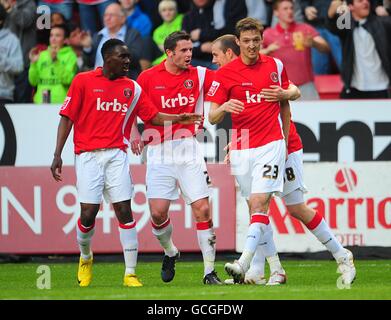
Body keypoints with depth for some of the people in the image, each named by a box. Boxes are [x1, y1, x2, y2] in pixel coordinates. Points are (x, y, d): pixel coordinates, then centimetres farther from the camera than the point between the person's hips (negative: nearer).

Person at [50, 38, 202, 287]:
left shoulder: (132, 88, 10)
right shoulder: (83, 81, 0)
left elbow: (153, 116, 13)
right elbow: (67, 118, 0)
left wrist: (179, 119, -5)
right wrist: (58, 155, -5)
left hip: (117, 155, 2)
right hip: (88, 155, -2)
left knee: (124, 211, -6)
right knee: (88, 213, -6)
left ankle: (130, 274, -3)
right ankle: (85, 257, 25)